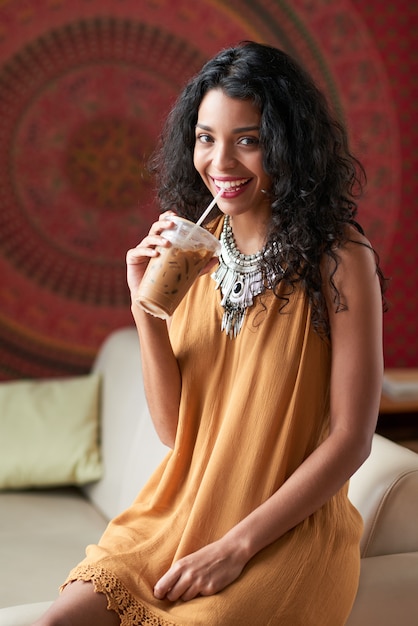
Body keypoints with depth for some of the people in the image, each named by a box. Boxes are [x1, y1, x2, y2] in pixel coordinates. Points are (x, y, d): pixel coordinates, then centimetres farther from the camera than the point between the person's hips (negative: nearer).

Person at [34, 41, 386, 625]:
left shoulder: (338, 258, -12)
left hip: (288, 530, -3)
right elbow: (175, 429, 1)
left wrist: (238, 544, -16)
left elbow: (351, 439, -12)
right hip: (179, 513, 4)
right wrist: (147, 313, -13)